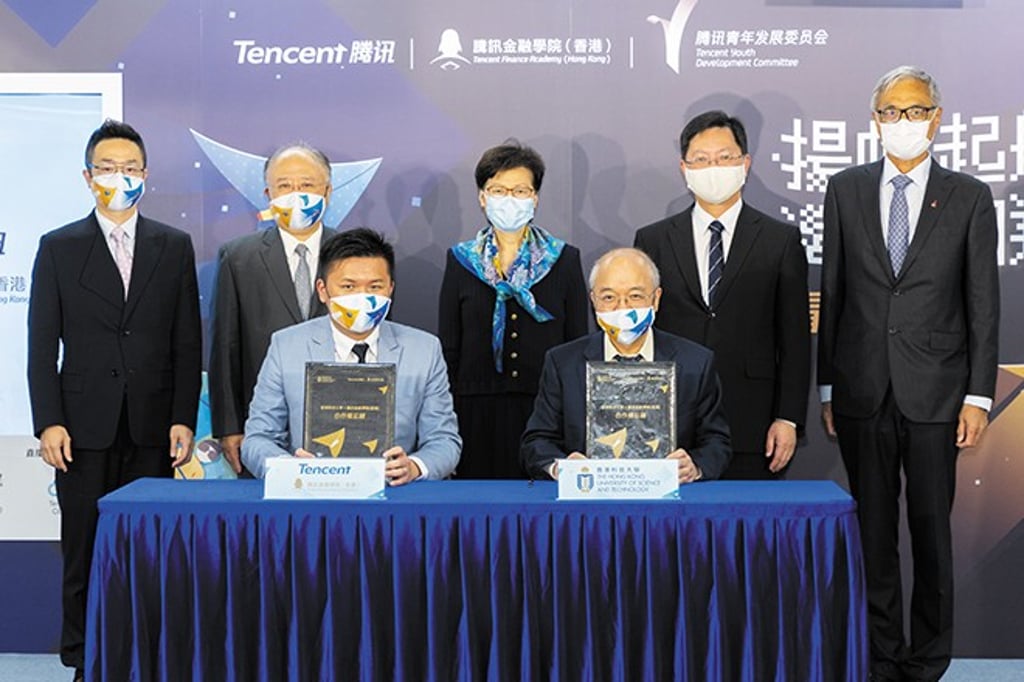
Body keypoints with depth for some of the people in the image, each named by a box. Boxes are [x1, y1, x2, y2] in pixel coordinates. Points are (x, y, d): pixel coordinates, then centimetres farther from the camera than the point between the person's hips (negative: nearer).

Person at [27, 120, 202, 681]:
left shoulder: (175, 247, 9)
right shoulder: (58, 248, 7)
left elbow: (187, 344, 6)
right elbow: (42, 346, 3)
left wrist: (184, 419, -1)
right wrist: (48, 422, -6)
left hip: (154, 430, 1)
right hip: (84, 429, 0)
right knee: (84, 556, 4)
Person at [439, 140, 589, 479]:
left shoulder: (564, 259, 8)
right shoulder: (461, 260, 9)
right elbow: (448, 349, 8)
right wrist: (447, 416, 1)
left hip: (547, 410, 0)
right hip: (478, 412, 0)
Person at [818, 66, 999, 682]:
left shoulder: (969, 198, 2)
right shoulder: (846, 190, 6)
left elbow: (984, 305, 2)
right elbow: (832, 291, 7)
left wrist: (978, 395, -4)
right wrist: (828, 385, 5)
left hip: (935, 393, -1)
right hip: (862, 392, 1)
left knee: (932, 530, 6)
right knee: (873, 531, 9)